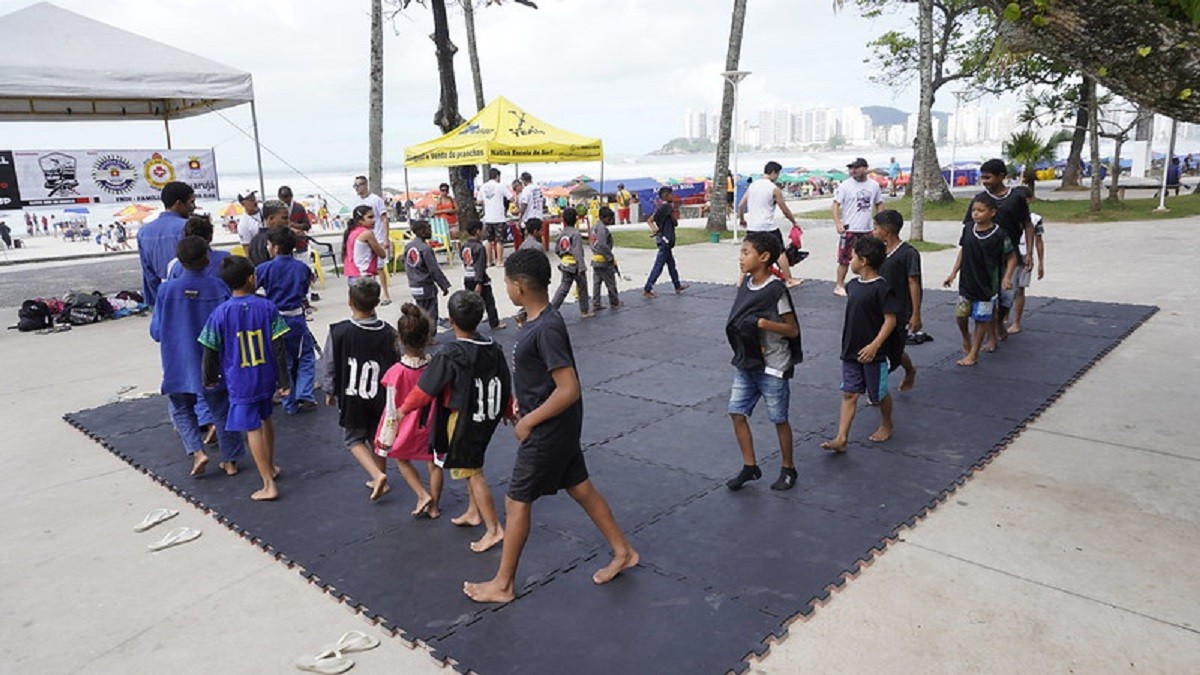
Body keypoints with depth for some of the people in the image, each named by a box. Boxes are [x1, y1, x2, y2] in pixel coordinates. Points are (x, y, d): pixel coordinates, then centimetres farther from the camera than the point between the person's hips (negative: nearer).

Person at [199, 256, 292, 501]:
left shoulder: (220, 313, -11)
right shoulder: (267, 307, -9)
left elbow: (211, 351, -4)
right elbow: (278, 348, -8)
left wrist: (209, 378, 14)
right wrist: (284, 382, -2)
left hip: (240, 382, -3)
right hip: (266, 377, 3)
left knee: (253, 429, 0)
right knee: (265, 419, 24)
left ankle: (269, 485, 0)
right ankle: (270, 467, 40)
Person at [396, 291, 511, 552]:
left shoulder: (448, 356, -23)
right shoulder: (494, 349, -4)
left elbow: (425, 390, -15)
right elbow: (505, 387, 6)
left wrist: (403, 409, 2)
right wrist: (510, 413, 23)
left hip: (462, 422, -7)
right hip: (487, 420, 7)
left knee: (472, 473, 3)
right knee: (472, 466, 24)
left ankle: (494, 529, 7)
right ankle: (474, 512, 38)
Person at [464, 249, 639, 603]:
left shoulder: (547, 329, -27)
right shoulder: (538, 319, 3)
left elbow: (569, 390, -29)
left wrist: (528, 421, -20)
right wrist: (523, 402, 15)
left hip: (549, 431, -9)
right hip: (559, 427, 9)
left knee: (516, 502, 4)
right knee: (580, 487, 20)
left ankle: (502, 585, 21)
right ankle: (623, 551, 35)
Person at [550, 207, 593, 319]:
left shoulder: (561, 234, 4)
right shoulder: (576, 234, -16)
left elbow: (556, 250, 11)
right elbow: (578, 252, -21)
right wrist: (582, 268, -22)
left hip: (565, 265, 6)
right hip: (575, 266, -6)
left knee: (563, 288, 9)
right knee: (583, 288, 10)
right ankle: (585, 312, 19)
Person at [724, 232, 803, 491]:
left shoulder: (776, 290, -17)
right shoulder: (746, 284, 4)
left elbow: (793, 330, -15)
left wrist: (761, 323, -26)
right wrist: (736, 326, 0)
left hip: (772, 367, -7)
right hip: (745, 363, 7)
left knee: (779, 419, 8)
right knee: (736, 412, 6)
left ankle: (788, 469, 26)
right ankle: (750, 466, 20)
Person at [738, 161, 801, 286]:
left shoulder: (752, 185, 9)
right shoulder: (774, 189, -7)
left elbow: (740, 206, 10)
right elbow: (785, 210, -2)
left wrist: (742, 220, 25)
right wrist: (794, 222, 12)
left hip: (751, 227, 5)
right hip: (768, 227, -5)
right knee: (780, 253, 8)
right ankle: (789, 280, 15)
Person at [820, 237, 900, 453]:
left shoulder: (882, 288, -17)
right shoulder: (853, 285, 6)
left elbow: (890, 320, -18)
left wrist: (875, 345, -25)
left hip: (872, 353, -6)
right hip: (850, 351, 6)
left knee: (879, 393, 12)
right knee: (849, 394, 2)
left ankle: (886, 425, 37)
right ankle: (841, 439, 0)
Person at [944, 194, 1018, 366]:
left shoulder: (999, 234, -14)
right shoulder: (968, 229, -2)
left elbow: (1011, 257, -5)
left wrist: (1007, 277, -18)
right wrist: (953, 273, 9)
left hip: (987, 285, -4)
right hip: (967, 282, 4)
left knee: (981, 318, 5)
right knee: (960, 314, 2)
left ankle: (973, 354, 14)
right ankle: (966, 338, 32)